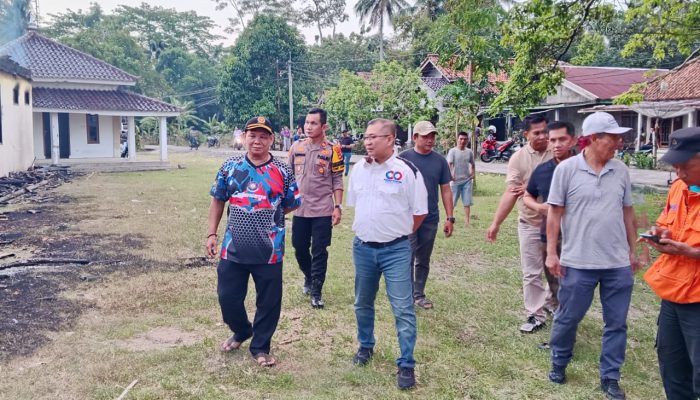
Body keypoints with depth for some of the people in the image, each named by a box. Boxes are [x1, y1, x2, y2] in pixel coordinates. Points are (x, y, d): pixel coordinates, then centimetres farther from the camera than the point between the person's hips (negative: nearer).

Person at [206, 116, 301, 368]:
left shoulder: (282, 172, -2)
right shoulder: (230, 167, 2)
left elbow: (292, 205, 7)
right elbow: (218, 201, 9)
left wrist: (268, 215, -1)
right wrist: (212, 234, 4)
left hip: (269, 251, -1)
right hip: (233, 248, 2)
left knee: (268, 301, 7)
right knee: (227, 297, 11)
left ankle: (260, 347, 28)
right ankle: (241, 332, 41)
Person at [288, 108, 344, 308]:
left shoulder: (332, 150, -5)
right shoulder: (297, 146, 5)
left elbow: (337, 181, -3)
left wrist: (337, 206, -9)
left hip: (323, 210, -4)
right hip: (299, 209, 4)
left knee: (319, 252, 1)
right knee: (299, 248, 13)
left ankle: (316, 291, 13)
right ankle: (309, 277, 39)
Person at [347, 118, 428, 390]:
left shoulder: (407, 171, -11)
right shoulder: (358, 169, 3)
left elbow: (420, 212, -3)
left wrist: (397, 232, 5)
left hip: (396, 250, -4)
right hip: (362, 247, 5)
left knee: (403, 309, -1)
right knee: (363, 303, 18)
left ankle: (406, 364, 12)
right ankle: (365, 346, 40)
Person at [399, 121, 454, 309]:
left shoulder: (440, 160, 3)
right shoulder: (404, 158, -5)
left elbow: (445, 190, 7)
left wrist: (450, 218, 5)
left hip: (431, 219, 3)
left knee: (423, 260, 14)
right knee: (407, 259, -2)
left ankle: (419, 295, 27)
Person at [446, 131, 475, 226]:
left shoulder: (469, 152, 7)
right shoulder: (452, 151, -7)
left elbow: (472, 164, 20)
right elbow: (449, 164, -16)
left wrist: (473, 173, 4)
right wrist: (451, 175, -27)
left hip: (467, 181, 4)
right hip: (455, 181, -4)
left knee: (467, 202, 4)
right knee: (452, 202, 6)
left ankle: (467, 222, 8)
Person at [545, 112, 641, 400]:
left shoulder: (621, 171, 4)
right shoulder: (566, 169, -8)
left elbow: (627, 213, 11)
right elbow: (555, 213, -5)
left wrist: (632, 251, 12)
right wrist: (551, 253, -7)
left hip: (618, 264, 4)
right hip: (578, 263, -3)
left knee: (616, 323, 11)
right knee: (567, 318, 11)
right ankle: (559, 363, 34)